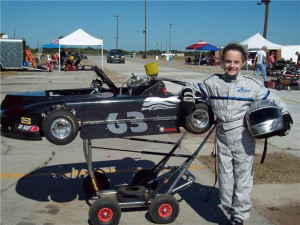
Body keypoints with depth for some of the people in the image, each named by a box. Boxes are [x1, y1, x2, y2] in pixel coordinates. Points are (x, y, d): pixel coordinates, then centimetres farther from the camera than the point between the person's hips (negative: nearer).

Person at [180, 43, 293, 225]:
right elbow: (193, 88, 13)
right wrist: (187, 94, -8)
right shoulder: (213, 83, 2)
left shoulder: (252, 85, -3)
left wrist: (286, 117, -4)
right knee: (225, 178, 11)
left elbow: (273, 101, 7)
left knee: (243, 179, 6)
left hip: (244, 141, -2)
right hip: (223, 138, 2)